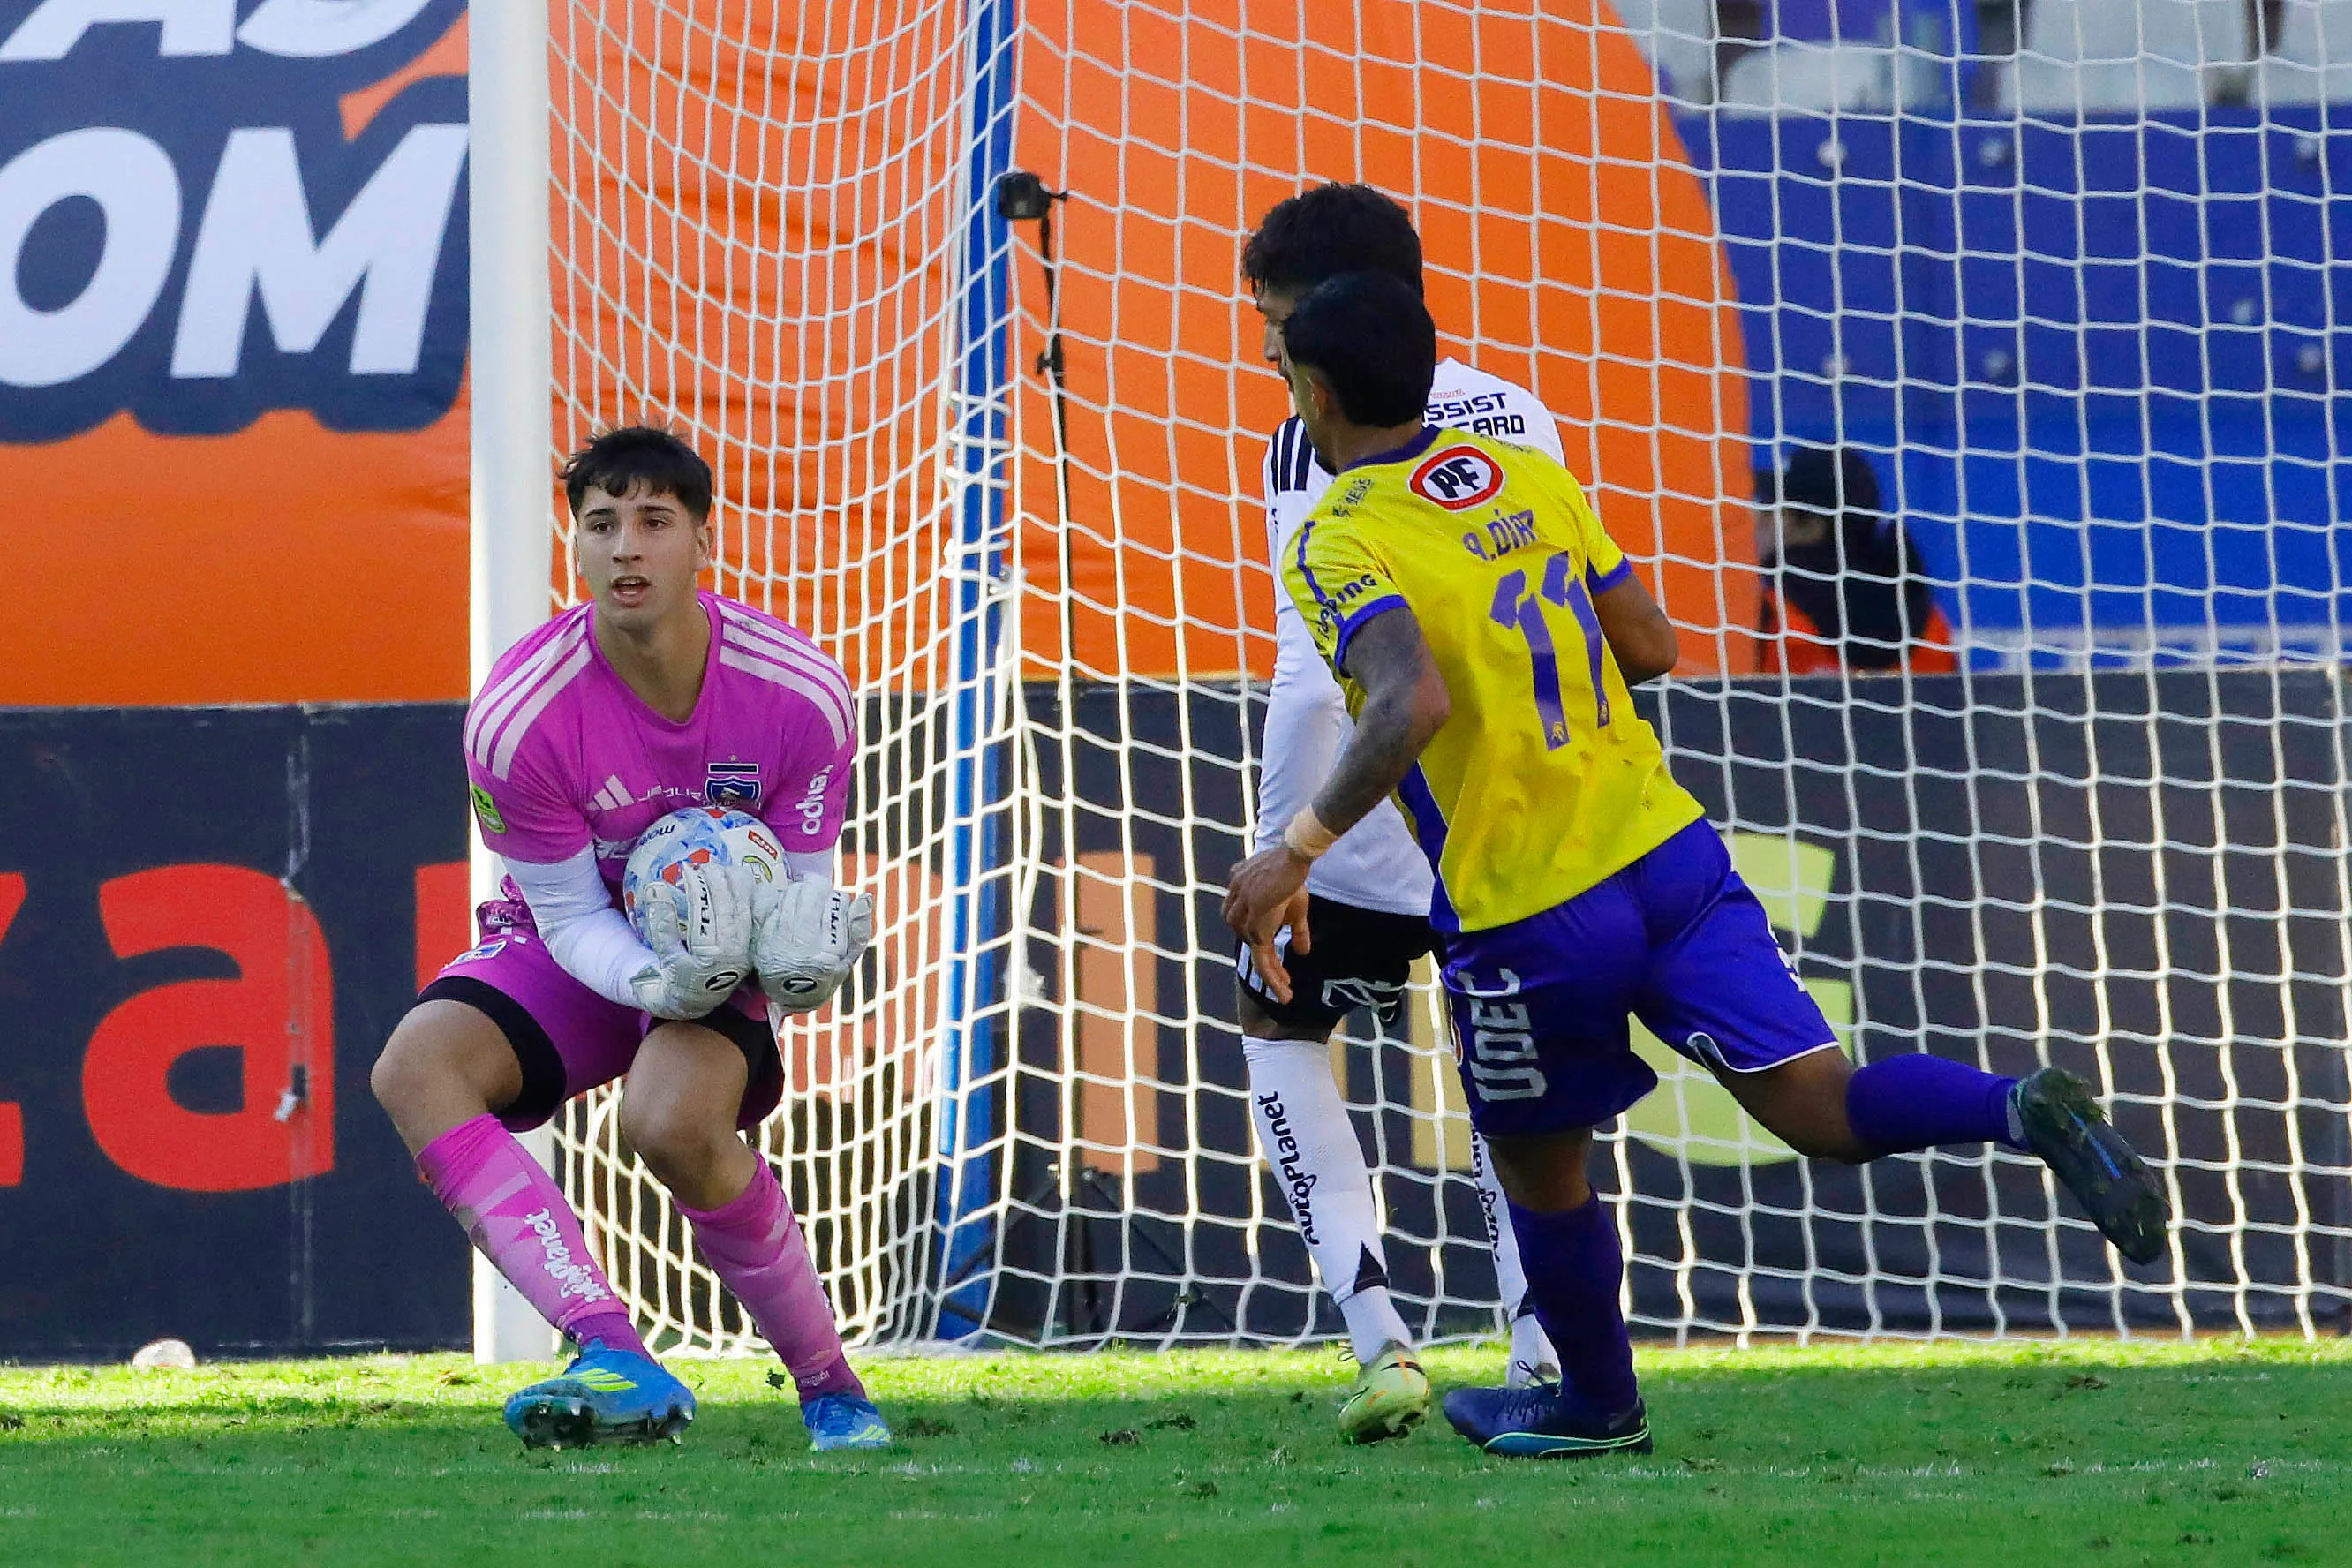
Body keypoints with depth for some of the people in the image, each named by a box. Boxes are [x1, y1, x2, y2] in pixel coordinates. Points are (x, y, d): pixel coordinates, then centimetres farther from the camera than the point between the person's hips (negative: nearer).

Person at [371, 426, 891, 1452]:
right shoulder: (516, 714, -21)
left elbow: (803, 884, -8)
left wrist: (805, 964, -32)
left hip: (724, 950, -2)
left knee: (673, 1122, -35)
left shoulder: (800, 695, -19)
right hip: (574, 950, 2)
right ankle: (614, 1359, -42)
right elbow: (570, 912, -14)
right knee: (415, 1067, -29)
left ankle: (830, 1387, -15)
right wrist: (654, 982, -36)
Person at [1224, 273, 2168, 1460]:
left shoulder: (1340, 543, -13)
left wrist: (1297, 848, -30)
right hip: (1664, 849, 5)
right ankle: (2025, 1112, -27)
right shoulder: (1526, 476, 7)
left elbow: (1412, 704, -31)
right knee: (1820, 1106, -2)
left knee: (1539, 1165, 19)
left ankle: (1597, 1404, 36)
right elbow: (1649, 645, 14)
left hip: (1525, 911, -5)